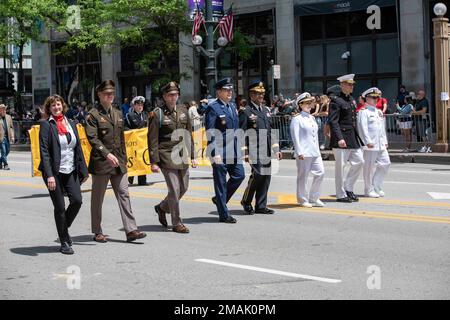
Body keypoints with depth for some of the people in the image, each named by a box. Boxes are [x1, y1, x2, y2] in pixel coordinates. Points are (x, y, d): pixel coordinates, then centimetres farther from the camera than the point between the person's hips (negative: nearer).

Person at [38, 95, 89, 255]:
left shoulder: (71, 124, 11)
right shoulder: (46, 125, -4)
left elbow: (78, 148, 14)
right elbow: (44, 151, -11)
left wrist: (83, 170, 10)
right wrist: (49, 175, -19)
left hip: (71, 170, 4)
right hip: (54, 171, -4)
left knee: (77, 200, -9)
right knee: (59, 207, 0)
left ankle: (64, 228, 18)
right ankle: (64, 242, 12)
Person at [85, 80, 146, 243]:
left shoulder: (118, 113, 15)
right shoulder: (93, 114, -5)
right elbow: (92, 138, -15)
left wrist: (123, 158, 15)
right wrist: (107, 154, -25)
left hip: (118, 162, 5)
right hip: (100, 162, -5)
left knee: (123, 194, -2)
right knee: (98, 198, 6)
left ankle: (131, 230, -4)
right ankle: (97, 232, 16)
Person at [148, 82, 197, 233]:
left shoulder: (184, 110, 10)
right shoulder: (157, 114, -7)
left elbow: (189, 134, 16)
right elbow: (153, 140, -7)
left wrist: (192, 156, 12)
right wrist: (154, 162, -11)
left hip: (183, 157, 6)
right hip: (167, 157, -6)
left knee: (184, 188, 13)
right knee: (174, 190, -5)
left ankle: (162, 207, 35)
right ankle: (177, 223, 7)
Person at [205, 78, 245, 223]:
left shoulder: (233, 106, 14)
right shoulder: (213, 108, -10)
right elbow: (210, 133, -14)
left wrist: (239, 148, 17)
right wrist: (214, 153, -19)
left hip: (234, 151, 8)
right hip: (220, 151, -8)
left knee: (239, 175, 6)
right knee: (220, 182, 1)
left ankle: (220, 199, 26)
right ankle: (224, 214, 8)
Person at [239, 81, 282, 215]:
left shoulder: (266, 110, 17)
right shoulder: (246, 112, -5)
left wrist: (276, 150, 15)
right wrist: (245, 153, -14)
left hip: (266, 152, 7)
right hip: (254, 152, -7)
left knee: (266, 177, 5)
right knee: (257, 175, -14)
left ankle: (261, 206, 14)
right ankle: (246, 201, 7)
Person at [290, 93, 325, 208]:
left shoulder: (312, 118, 17)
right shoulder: (297, 119, -6)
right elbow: (295, 137, -11)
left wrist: (317, 149, 17)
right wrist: (299, 152, -16)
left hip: (315, 152, 7)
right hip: (304, 153, -7)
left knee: (320, 173, 2)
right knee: (303, 177, 0)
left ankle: (314, 198, 14)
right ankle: (303, 200, 11)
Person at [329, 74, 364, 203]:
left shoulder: (352, 100, 15)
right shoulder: (336, 101, -11)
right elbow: (333, 122, -17)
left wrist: (357, 137, 20)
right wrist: (339, 138, -25)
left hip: (353, 138, 8)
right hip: (342, 138, -8)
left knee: (359, 162, 8)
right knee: (340, 166, -1)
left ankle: (348, 188, 20)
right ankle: (341, 195, 7)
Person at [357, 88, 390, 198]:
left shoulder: (379, 112, 19)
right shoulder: (364, 111, -6)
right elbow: (363, 128, -14)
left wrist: (385, 141, 17)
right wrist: (368, 141, -20)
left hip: (381, 144, 8)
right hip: (370, 145, -8)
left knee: (385, 163, 5)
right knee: (369, 167, -3)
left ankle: (377, 187, 17)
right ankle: (369, 190, 6)